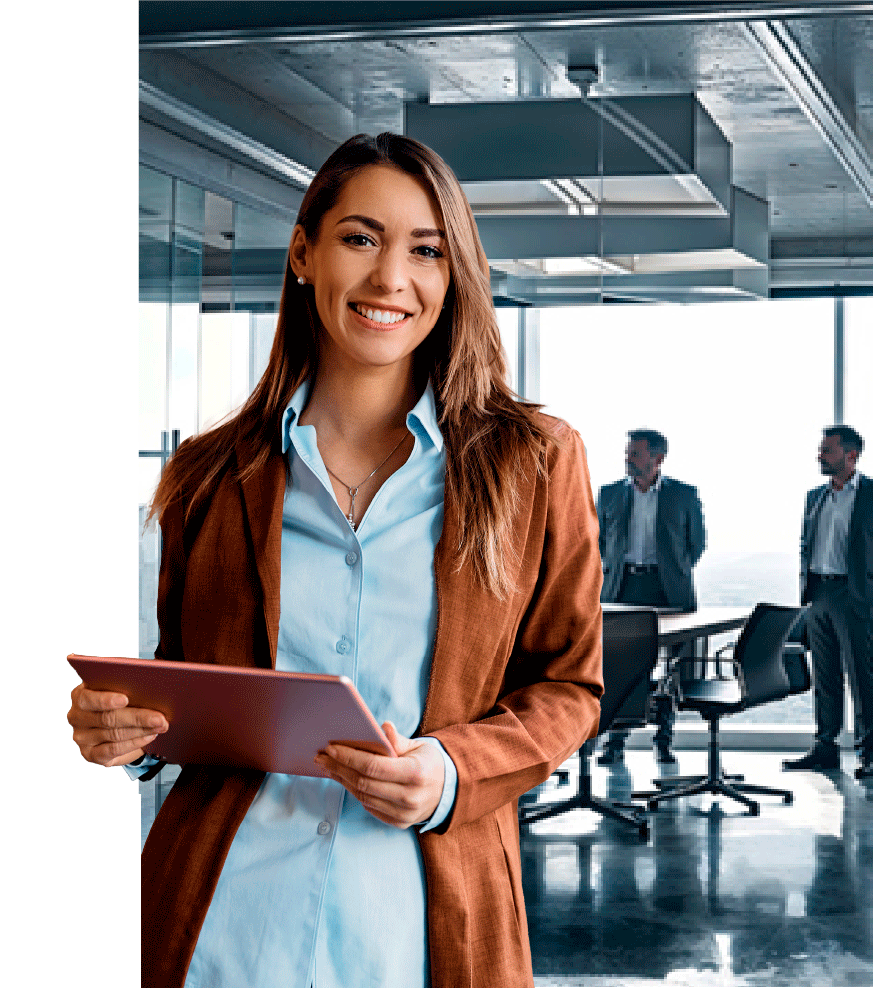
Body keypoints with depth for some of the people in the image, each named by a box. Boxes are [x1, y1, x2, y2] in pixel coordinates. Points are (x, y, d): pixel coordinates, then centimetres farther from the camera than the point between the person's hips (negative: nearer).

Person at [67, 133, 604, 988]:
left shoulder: (533, 462, 3)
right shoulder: (209, 476, 7)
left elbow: (567, 686, 5)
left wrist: (453, 773, -13)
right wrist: (128, 726, -7)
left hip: (420, 919, -1)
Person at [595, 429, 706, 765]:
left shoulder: (683, 495, 3)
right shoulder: (609, 494, 9)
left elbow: (697, 541, 12)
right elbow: (597, 538, 18)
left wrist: (676, 573, 7)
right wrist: (609, 572, 8)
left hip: (665, 589, -1)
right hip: (622, 587, 1)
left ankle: (664, 742, 11)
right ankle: (615, 743, 3)